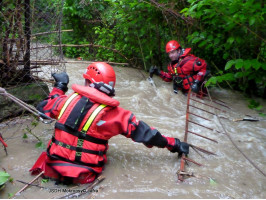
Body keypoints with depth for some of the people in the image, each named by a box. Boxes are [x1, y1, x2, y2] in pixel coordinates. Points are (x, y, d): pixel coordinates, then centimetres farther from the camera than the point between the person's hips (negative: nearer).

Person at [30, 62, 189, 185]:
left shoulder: (68, 100, -7)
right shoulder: (115, 113, -14)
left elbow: (44, 107, 11)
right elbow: (144, 132, -10)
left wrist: (59, 87, 25)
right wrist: (174, 144, 2)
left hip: (55, 165, 3)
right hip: (84, 175, -3)